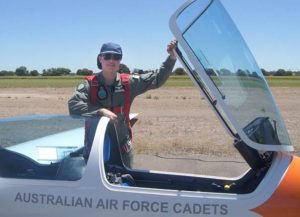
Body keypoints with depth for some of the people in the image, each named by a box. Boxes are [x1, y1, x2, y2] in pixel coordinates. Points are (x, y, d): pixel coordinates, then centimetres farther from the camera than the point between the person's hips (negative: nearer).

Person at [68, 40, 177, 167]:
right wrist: (101, 111, -34)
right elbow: (73, 105, -24)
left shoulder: (128, 83, 0)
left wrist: (172, 57, -14)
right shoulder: (90, 84, -9)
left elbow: (157, 79, -2)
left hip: (122, 147, 3)